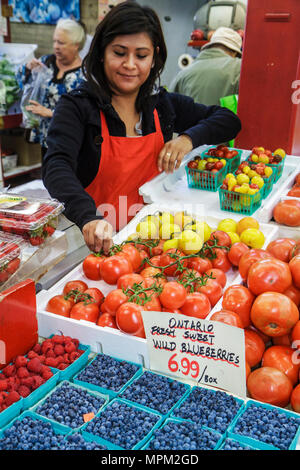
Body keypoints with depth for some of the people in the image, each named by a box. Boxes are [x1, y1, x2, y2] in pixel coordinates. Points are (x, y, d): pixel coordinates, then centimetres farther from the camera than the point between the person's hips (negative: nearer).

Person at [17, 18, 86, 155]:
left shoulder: (83, 75, -16)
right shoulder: (48, 61, 3)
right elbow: (21, 79, 13)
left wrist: (49, 112, -26)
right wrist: (28, 67, -9)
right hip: (44, 135, 6)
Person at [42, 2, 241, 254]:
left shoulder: (164, 104, 9)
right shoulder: (77, 106, -3)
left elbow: (230, 120, 16)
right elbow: (56, 165, -20)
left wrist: (189, 138, -5)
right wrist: (89, 218, -38)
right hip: (94, 241, -3)